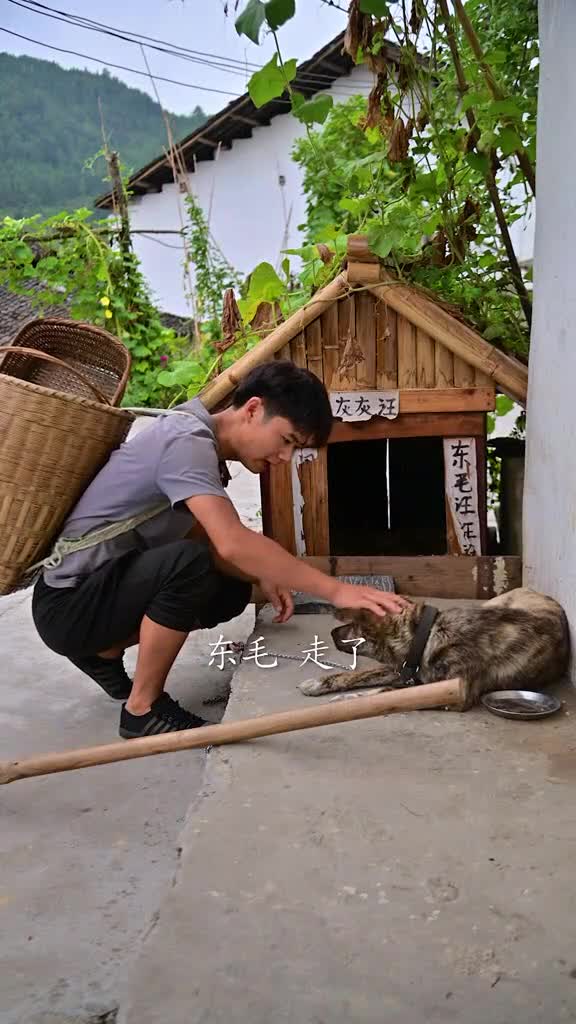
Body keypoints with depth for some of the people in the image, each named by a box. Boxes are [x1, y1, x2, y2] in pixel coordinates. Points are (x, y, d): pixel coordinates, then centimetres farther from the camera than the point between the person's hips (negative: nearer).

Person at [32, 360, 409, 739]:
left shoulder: (200, 443, 7)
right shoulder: (187, 441, -23)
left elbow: (209, 541, 9)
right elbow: (233, 543, -36)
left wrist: (263, 577, -8)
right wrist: (335, 590, -34)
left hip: (114, 583, 9)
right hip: (70, 602, -9)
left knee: (233, 590, 4)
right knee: (188, 563, -31)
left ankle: (104, 651, 15)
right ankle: (142, 709, -12)